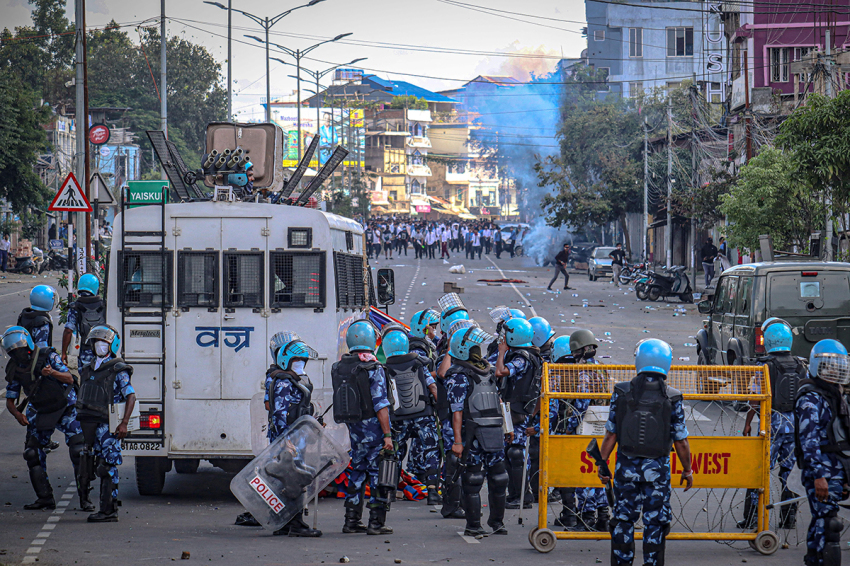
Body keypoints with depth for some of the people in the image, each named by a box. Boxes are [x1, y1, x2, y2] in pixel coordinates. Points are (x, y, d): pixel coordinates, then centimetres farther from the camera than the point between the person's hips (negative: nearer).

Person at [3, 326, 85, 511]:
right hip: (41, 412, 5)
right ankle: (45, 498, 6)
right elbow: (10, 400, 0)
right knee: (32, 453, -4)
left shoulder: (48, 356, -18)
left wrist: (53, 372, -45)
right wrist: (17, 414, -22)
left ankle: (84, 498, -9)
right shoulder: (14, 370, -5)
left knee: (78, 451, -14)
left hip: (66, 408, -5)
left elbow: (69, 379, -24)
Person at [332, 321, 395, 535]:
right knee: (378, 473, 0)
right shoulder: (373, 369, -15)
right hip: (373, 427, -6)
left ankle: (351, 520, 17)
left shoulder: (339, 368, 5)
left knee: (357, 471, 16)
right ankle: (376, 523, -2)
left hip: (354, 427, 6)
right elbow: (380, 405, -17)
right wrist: (387, 435, -16)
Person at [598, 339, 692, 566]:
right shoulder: (672, 398, -7)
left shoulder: (621, 393, -5)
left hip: (627, 465, 1)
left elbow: (611, 435, -4)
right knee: (655, 522, 6)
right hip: (657, 469, -1)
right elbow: (680, 440, -3)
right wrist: (687, 470, 9)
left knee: (623, 521, 11)